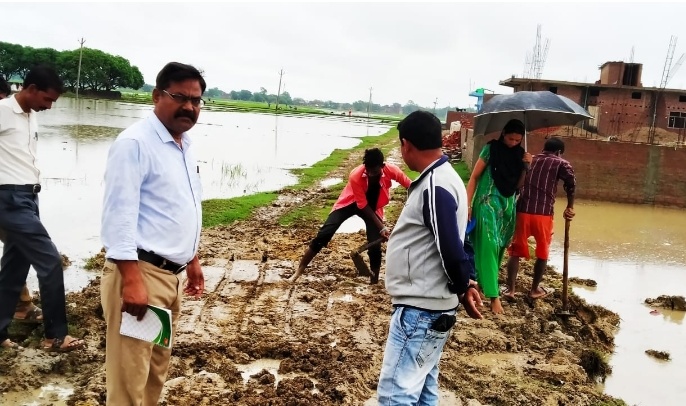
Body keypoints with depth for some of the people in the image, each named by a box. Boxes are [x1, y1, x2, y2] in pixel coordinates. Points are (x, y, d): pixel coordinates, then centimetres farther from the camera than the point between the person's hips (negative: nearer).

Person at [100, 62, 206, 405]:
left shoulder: (184, 145, 13)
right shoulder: (135, 143, -14)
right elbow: (118, 214, -20)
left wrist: (193, 259, 24)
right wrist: (132, 280, -25)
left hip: (170, 273, 9)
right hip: (140, 272, -9)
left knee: (158, 367, 18)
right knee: (130, 375, -3)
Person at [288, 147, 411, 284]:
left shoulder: (391, 170, -29)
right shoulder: (356, 176, -35)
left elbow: (410, 186, -13)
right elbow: (363, 206, -25)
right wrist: (381, 227, -27)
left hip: (373, 207, 2)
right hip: (350, 202, -2)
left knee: (375, 244, -12)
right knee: (324, 234, -12)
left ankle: (374, 281, 8)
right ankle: (298, 271, -2)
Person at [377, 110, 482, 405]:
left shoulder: (435, 187, -22)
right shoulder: (439, 178, 11)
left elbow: (451, 249, -23)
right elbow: (451, 243, 16)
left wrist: (462, 289, -7)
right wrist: (465, 287, 15)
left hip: (420, 311, -11)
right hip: (425, 307, 11)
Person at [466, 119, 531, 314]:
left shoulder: (519, 154, 7)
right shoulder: (491, 148, -6)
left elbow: (518, 185, 7)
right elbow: (474, 177, -5)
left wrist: (526, 166, -7)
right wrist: (468, 204, -11)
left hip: (508, 206, 6)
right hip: (487, 203, -5)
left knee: (500, 247, 10)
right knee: (488, 246, -13)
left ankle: (482, 282, 26)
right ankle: (493, 294, -13)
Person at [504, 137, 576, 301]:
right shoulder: (560, 163, 8)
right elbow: (571, 183, -10)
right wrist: (570, 207, 1)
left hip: (522, 211, 3)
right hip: (543, 213, -3)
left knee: (516, 252, 11)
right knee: (543, 253, 16)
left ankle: (510, 290, 6)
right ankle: (535, 290, 25)